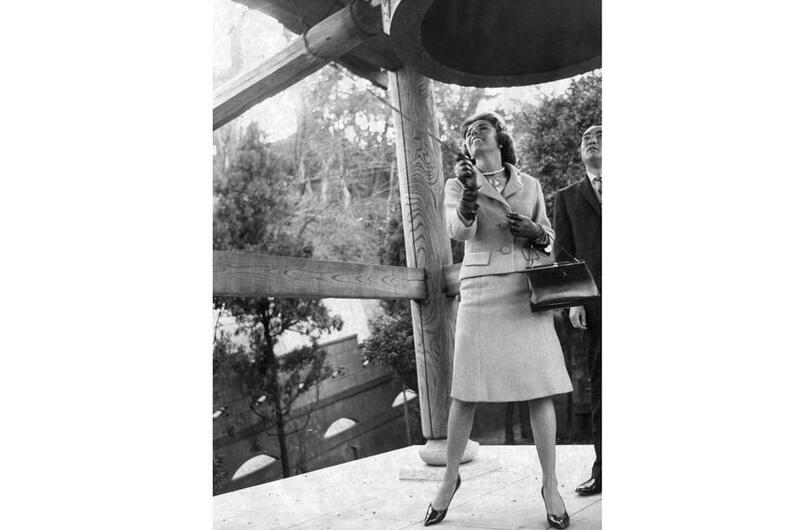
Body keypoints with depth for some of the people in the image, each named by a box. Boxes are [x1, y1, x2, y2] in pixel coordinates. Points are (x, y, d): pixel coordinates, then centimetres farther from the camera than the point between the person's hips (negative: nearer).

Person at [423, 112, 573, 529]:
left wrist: (534, 232, -4)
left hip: (527, 287, 2)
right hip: (481, 287, -1)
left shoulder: (528, 185, 14)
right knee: (465, 390, 0)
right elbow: (459, 231, -8)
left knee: (540, 386, -1)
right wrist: (469, 191, -25)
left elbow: (548, 236, 19)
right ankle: (450, 479, 18)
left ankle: (550, 485, 13)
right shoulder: (457, 184, 9)